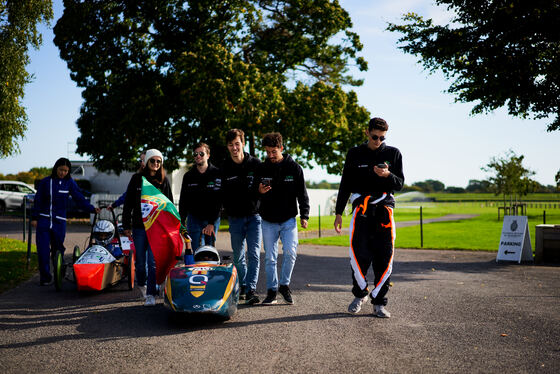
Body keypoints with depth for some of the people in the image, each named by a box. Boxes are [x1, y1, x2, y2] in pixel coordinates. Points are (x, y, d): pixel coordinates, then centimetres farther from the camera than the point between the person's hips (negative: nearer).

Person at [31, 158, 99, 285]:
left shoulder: (69, 183, 2)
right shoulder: (45, 182, 2)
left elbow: (79, 198, -3)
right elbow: (38, 200, 7)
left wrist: (92, 208, -15)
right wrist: (34, 217, 5)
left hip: (59, 221, 0)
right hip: (43, 220, 0)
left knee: (58, 249, 4)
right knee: (43, 250, -5)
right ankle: (45, 277, 3)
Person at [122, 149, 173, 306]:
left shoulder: (163, 181, 5)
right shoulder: (136, 179, 4)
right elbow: (128, 203, 5)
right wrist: (126, 225, 1)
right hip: (139, 226, 1)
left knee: (154, 261, -7)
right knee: (140, 260, 9)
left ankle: (151, 294, -3)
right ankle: (141, 284, 35)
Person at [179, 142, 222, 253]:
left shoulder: (217, 174, -2)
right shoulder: (188, 176, 8)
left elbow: (218, 201, -8)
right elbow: (183, 201, 11)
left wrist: (211, 223, -15)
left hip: (213, 219, -1)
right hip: (194, 218, 1)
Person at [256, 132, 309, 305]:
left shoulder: (294, 167, 0)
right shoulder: (261, 169, 3)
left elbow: (302, 193, 4)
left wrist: (304, 215, -2)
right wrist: (259, 191, -13)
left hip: (289, 219, -1)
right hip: (268, 221, 1)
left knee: (290, 252, -13)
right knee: (270, 257, 3)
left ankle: (284, 284, 9)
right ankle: (272, 290, 16)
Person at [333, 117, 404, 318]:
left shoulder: (393, 153, 10)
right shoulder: (355, 154, 10)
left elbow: (400, 183, 9)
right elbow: (345, 184, 13)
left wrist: (388, 175, -14)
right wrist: (339, 212, 9)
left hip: (384, 209, 1)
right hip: (361, 209, 0)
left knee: (384, 258, -4)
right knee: (359, 254, -11)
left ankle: (379, 303, 6)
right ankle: (360, 294, 12)